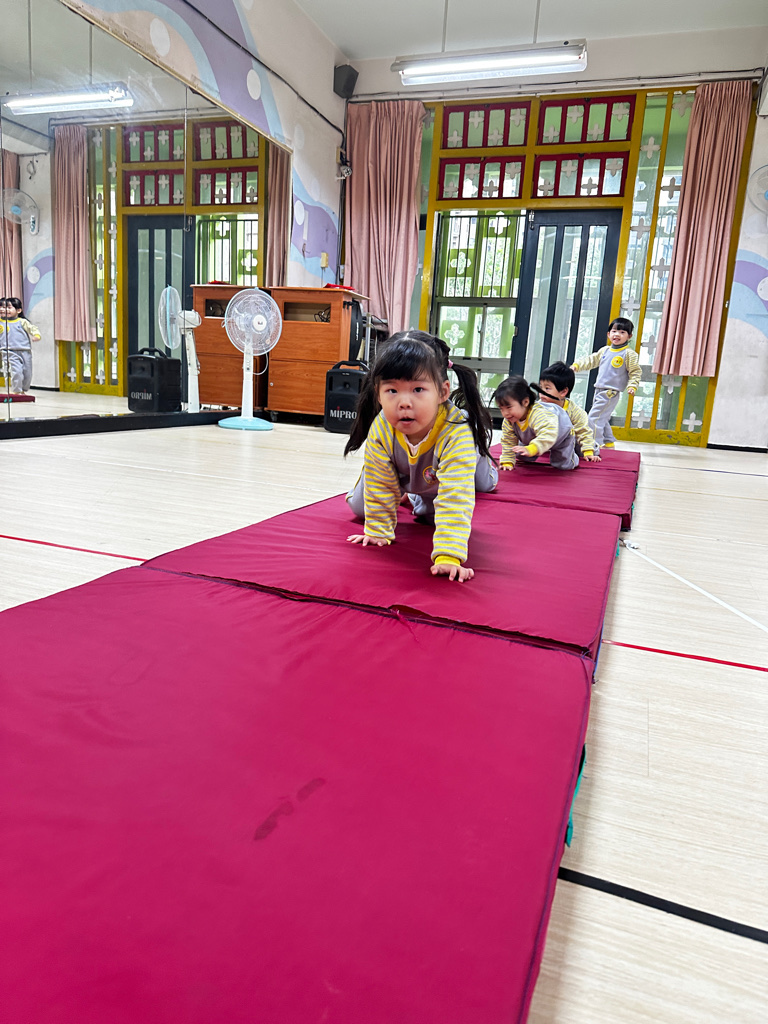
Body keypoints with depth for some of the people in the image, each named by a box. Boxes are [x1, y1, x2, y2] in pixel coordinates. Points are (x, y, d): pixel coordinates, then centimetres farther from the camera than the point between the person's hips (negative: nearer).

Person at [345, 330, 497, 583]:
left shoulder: (456, 432, -49)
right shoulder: (380, 429, -38)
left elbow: (454, 498, -52)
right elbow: (380, 483, -21)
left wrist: (448, 556, -58)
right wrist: (378, 530, -15)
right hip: (398, 473, 2)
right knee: (360, 506, 10)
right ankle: (402, 496, 37)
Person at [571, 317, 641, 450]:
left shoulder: (629, 353, -7)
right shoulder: (604, 350, 12)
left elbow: (636, 372, -5)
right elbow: (591, 361, 22)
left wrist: (632, 386, -18)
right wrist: (577, 366, 11)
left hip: (611, 392, -8)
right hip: (599, 390, 8)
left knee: (594, 417, -14)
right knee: (602, 418, 17)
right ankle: (609, 442, 30)